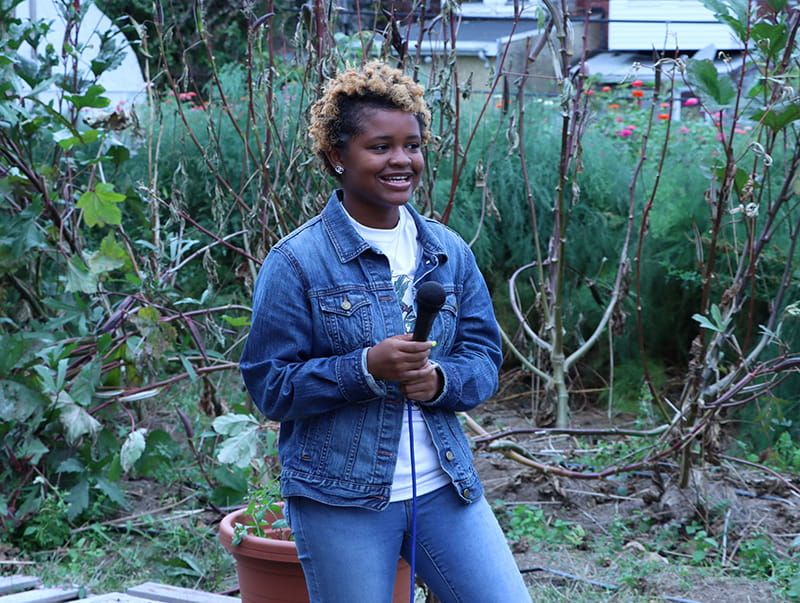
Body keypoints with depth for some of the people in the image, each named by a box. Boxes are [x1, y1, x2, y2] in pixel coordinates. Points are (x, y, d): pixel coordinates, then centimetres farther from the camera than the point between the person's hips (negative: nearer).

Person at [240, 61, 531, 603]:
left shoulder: (449, 252, 6)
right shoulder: (297, 262, -8)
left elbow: (485, 358, 8)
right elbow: (270, 385, -9)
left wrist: (441, 379, -14)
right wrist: (367, 368, -23)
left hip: (445, 488, 4)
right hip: (340, 502, -4)